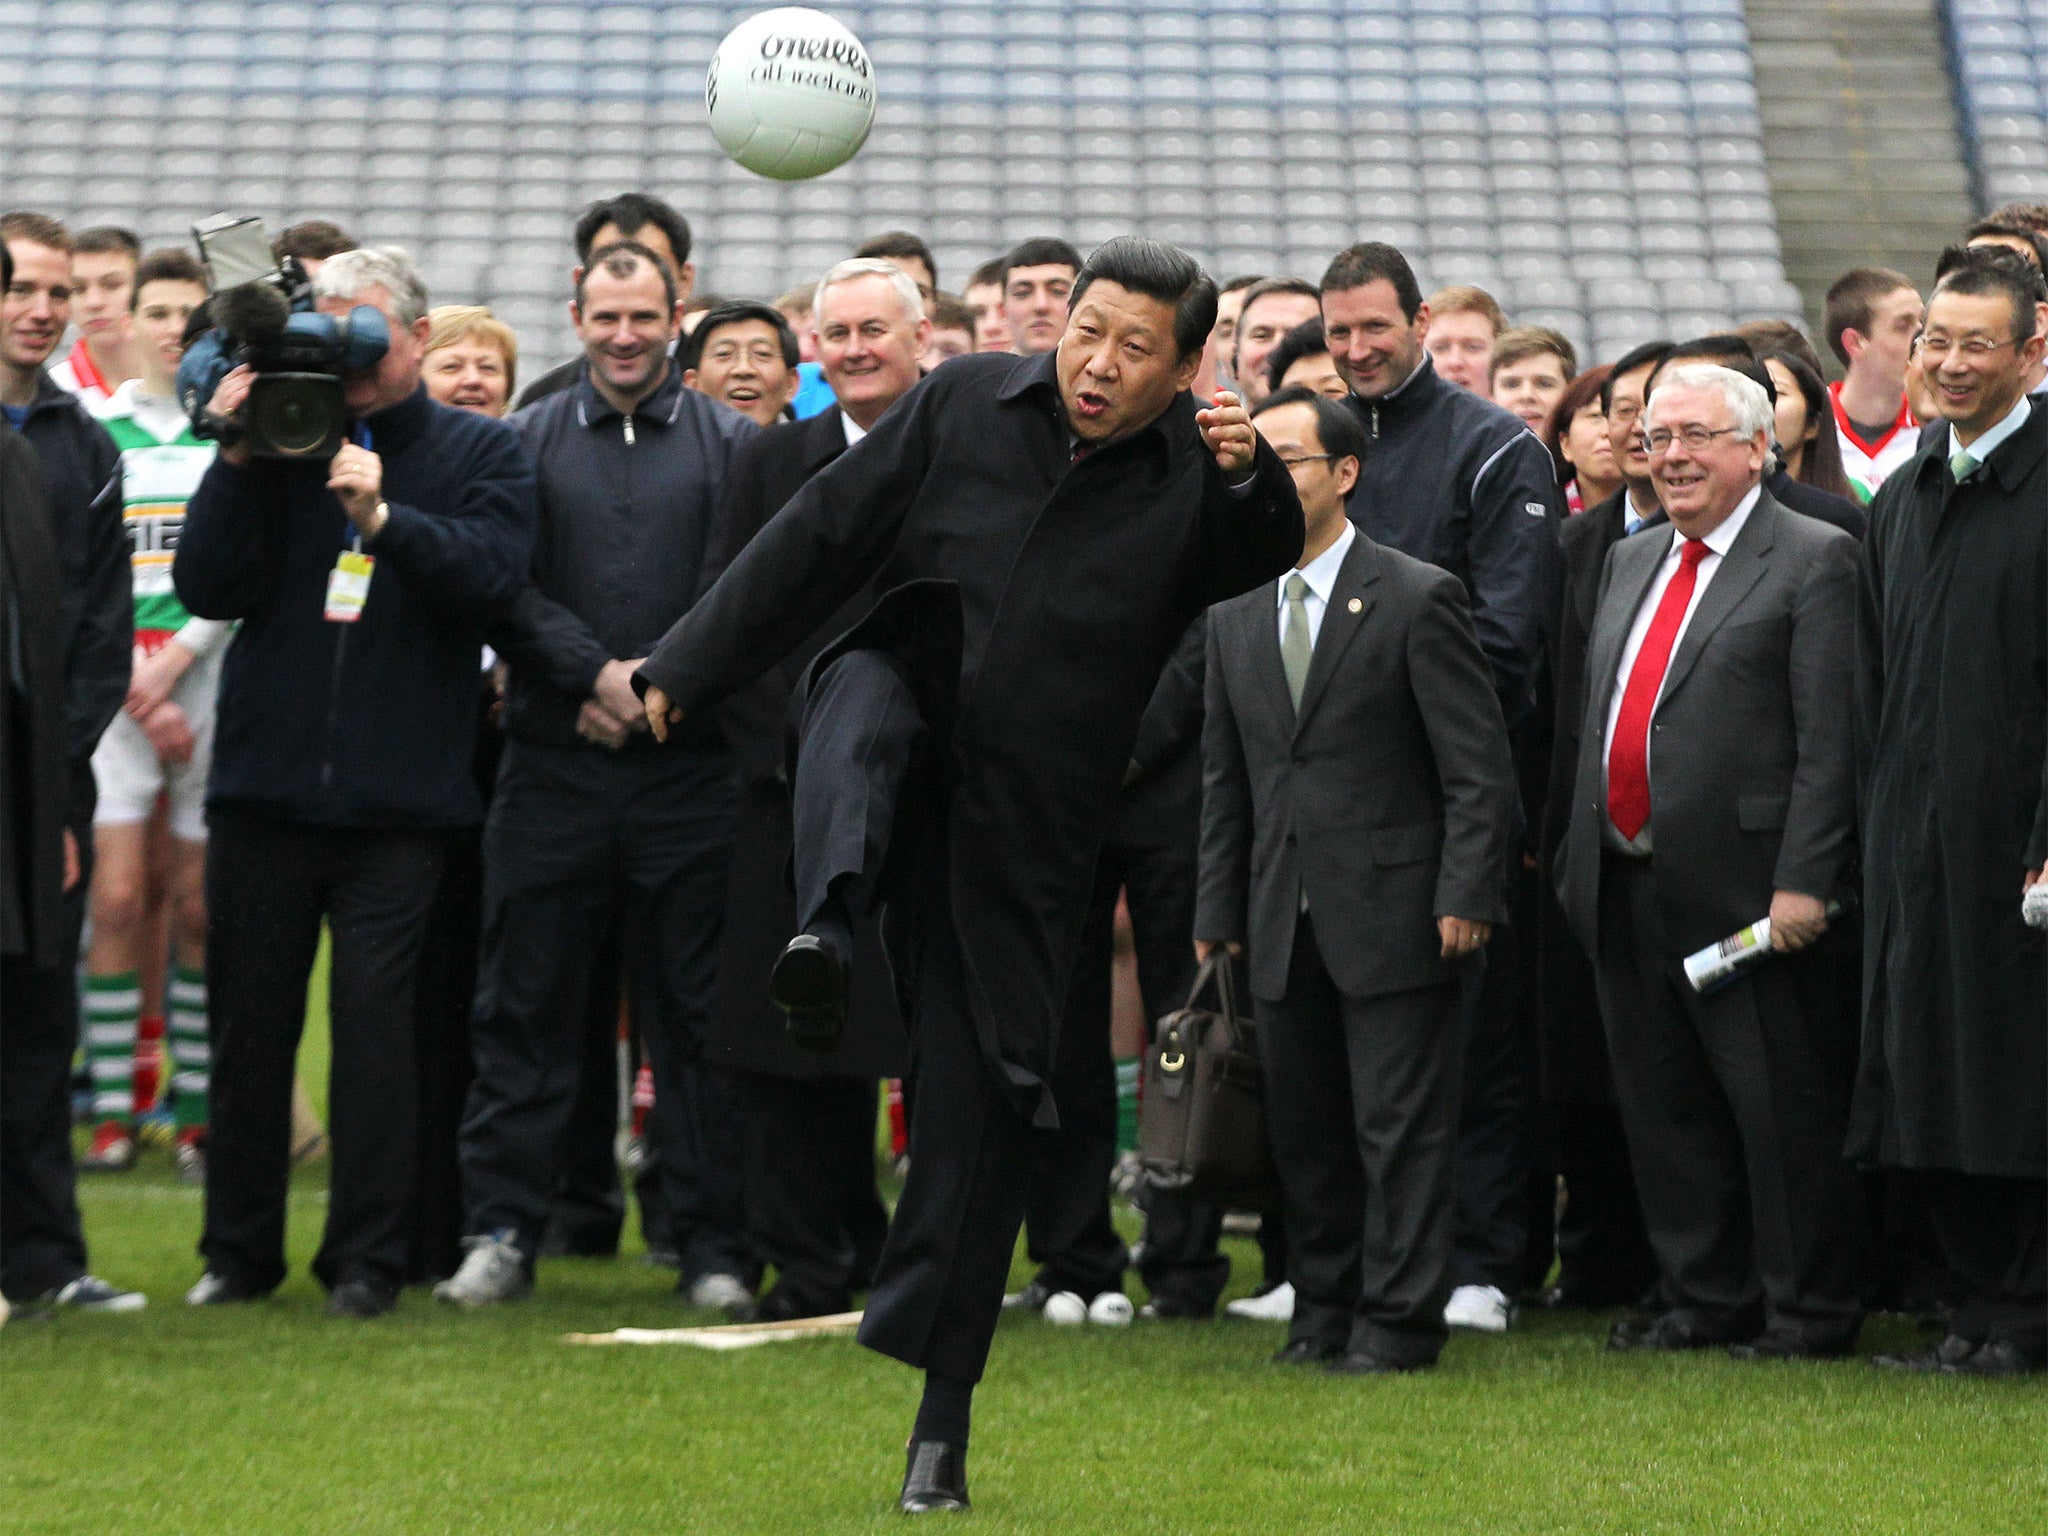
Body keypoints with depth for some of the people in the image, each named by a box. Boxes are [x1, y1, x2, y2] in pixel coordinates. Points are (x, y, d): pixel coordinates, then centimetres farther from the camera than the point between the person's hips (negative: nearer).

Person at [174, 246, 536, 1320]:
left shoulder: (479, 453, 6)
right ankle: (239, 1250, 17)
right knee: (249, 1020, 6)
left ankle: (367, 1259, 2)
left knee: (374, 1019, -5)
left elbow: (490, 571, -11)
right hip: (264, 781, 2)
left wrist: (382, 517, -22)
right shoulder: (279, 442, 9)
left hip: (398, 798, -2)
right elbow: (208, 587, 1)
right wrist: (238, 464, -9)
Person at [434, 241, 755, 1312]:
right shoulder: (526, 442, 10)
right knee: (523, 1003, 3)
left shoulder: (731, 443, 7)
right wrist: (595, 673, -11)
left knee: (696, 1012, 2)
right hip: (553, 768, 1)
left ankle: (713, 1245, 8)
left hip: (690, 770, -1)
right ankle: (502, 1232, 10)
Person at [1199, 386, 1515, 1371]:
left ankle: (1399, 1318, 5)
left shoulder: (1417, 599, -6)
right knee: (1301, 1124, 9)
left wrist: (1466, 895, -13)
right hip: (1284, 916, 6)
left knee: (1401, 1124, -2)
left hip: (1394, 909, -5)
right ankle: (1324, 1308, 20)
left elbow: (1479, 767, -7)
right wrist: (1218, 911, 11)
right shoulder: (1235, 614, 12)